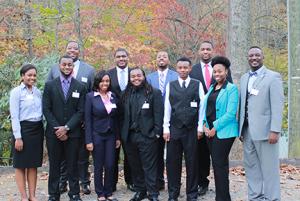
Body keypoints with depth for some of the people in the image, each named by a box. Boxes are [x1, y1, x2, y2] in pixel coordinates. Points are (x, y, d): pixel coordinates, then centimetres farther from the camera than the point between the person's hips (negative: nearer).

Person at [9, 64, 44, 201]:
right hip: (23, 129, -5)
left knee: (34, 164, 9)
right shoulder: (16, 92, -6)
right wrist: (18, 137, -14)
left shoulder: (38, 92, 9)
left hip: (37, 130, 5)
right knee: (21, 165, 4)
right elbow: (14, 116, -10)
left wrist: (43, 132, 9)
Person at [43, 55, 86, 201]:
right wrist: (57, 128, -9)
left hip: (73, 133, 0)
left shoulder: (80, 87, 3)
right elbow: (46, 109, -1)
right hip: (53, 132, 0)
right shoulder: (50, 85, 4)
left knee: (72, 165, 5)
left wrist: (67, 128, -11)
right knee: (54, 165, 7)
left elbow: (81, 111, -2)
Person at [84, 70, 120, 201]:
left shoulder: (113, 96, 6)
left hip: (111, 135, 3)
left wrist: (118, 137, 9)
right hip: (97, 135, -3)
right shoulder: (90, 96, -6)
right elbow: (87, 119, -8)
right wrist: (89, 140, -11)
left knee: (110, 165, 4)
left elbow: (116, 118, 10)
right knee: (98, 166, 6)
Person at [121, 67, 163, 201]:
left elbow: (158, 114, -5)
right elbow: (123, 114, 11)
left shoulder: (154, 93, -2)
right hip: (130, 136, 5)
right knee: (135, 166, 12)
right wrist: (123, 134, 6)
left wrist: (156, 133, -11)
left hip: (147, 136, -4)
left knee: (149, 167, -1)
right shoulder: (126, 94, 11)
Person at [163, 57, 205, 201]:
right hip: (174, 129, 1)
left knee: (192, 162, 4)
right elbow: (167, 108, 5)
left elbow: (202, 107, 2)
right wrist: (166, 128, 1)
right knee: (172, 162, 5)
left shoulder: (197, 85, 3)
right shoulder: (170, 85, 7)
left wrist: (200, 127, -2)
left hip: (192, 129, -1)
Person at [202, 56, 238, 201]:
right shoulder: (212, 88, 14)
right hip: (210, 131, 7)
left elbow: (230, 113, -15)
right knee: (216, 164, 11)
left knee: (220, 165, -4)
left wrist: (215, 128, -14)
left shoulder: (231, 88, -8)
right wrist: (205, 125, 2)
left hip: (223, 132, -7)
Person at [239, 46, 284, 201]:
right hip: (247, 130, 6)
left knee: (269, 168, 1)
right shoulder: (244, 78, 15)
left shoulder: (273, 77, -4)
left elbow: (277, 105, -11)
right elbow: (242, 104, 14)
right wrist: (240, 128, 9)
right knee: (251, 166, 12)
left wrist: (275, 130, -18)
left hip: (264, 130, -6)